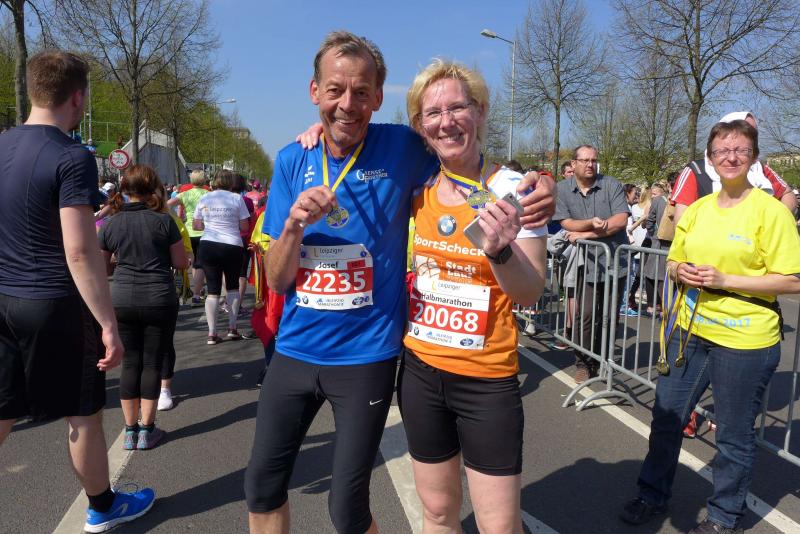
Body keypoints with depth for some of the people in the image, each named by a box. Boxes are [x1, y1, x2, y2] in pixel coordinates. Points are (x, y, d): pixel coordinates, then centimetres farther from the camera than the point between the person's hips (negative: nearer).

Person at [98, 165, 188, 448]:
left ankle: (130, 431, 19)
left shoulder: (110, 225, 2)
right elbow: (181, 263, -2)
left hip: (122, 300, 2)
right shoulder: (163, 220, -6)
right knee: (152, 363, 7)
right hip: (160, 300, -2)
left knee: (130, 363, 11)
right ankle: (146, 430, 15)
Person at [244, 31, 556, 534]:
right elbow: (277, 281, -1)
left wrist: (536, 192, -20)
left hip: (366, 355, -3)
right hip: (296, 349, 4)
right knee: (263, 489, 16)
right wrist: (294, 225, -22)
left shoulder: (402, 149, -10)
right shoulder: (292, 161, -2)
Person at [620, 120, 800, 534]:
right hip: (690, 330, 6)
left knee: (734, 436, 10)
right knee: (665, 417, 14)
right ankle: (653, 495, 35)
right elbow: (673, 263, 17)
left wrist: (724, 280, -20)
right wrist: (681, 272, -6)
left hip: (744, 339, -5)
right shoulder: (696, 210, 8)